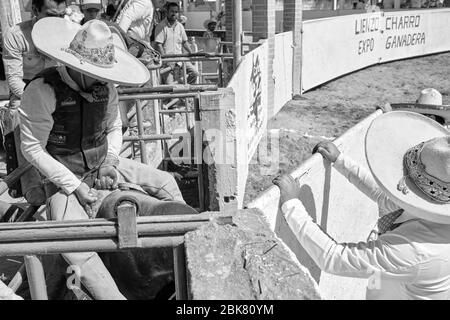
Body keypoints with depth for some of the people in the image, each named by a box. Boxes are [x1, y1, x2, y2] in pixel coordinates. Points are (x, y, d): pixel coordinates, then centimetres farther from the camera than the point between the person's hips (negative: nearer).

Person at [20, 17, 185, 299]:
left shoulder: (105, 87, -7)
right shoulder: (42, 90, -22)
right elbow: (33, 148, -17)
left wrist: (111, 163, -8)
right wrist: (74, 186, -18)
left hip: (101, 165, 5)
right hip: (64, 176, -5)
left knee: (166, 183, 2)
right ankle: (114, 295, -18)